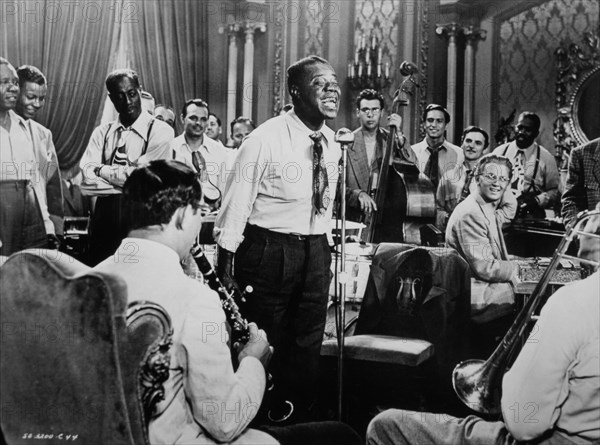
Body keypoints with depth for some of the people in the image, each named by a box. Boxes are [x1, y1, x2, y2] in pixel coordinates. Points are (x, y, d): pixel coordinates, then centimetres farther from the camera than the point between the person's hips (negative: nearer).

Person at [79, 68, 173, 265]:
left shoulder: (160, 131, -4)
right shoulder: (102, 132, 10)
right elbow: (87, 172, -3)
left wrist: (103, 170, -3)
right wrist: (123, 175, -12)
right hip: (103, 217, 4)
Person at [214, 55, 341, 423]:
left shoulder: (331, 144, 6)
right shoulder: (265, 140, -15)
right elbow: (236, 205, -14)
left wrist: (324, 250, 16)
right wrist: (225, 269, -14)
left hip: (316, 254, 6)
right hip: (268, 251, -6)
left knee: (308, 348, 14)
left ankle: (297, 419, 32)